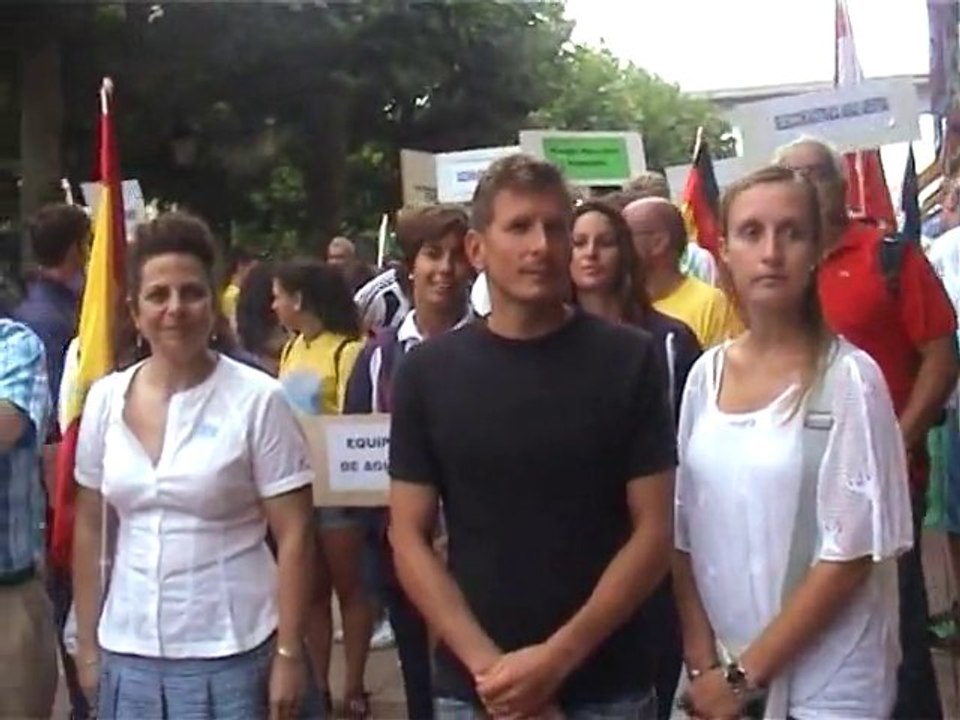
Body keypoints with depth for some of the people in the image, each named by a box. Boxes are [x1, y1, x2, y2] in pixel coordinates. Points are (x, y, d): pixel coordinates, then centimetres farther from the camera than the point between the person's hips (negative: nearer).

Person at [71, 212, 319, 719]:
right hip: (127, 654, 3)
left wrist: (289, 654, -11)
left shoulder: (257, 399, -8)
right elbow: (91, 530, 10)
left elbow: (293, 537, -8)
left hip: (232, 657, -3)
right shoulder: (105, 399, 2)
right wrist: (87, 645, 9)